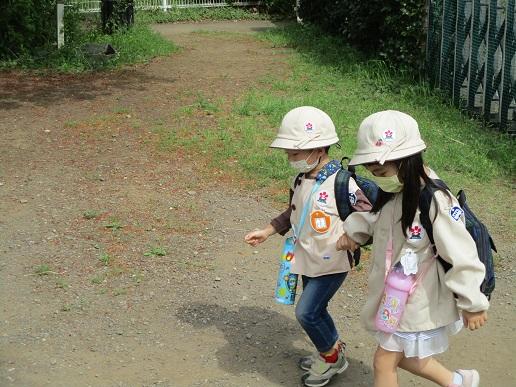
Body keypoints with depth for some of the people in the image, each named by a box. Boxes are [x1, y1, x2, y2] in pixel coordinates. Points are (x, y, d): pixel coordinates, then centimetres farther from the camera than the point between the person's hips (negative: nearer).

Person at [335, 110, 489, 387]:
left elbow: (462, 254, -23)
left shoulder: (435, 202, -27)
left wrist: (473, 304, -17)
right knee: (402, 356, 22)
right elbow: (378, 216, 20)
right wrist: (354, 230, 3)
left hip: (419, 300, -9)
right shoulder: (396, 192, -1)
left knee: (384, 362, 2)